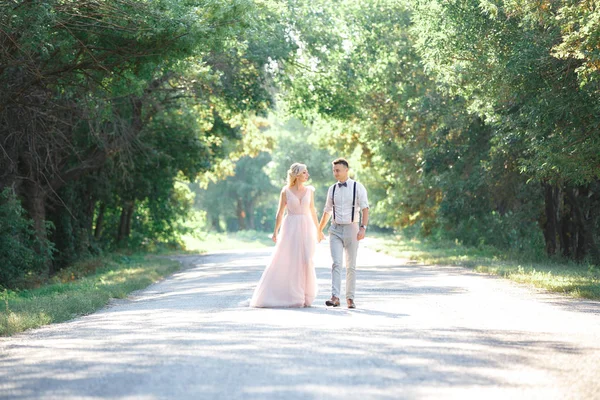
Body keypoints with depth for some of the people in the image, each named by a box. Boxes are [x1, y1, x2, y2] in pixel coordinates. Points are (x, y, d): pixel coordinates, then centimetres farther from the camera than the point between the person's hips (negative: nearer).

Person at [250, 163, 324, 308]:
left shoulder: (309, 190, 7)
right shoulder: (286, 191, 0)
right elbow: (280, 212, 0)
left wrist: (318, 230, 19)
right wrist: (275, 231, -6)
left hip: (306, 228, 2)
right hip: (290, 228, -2)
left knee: (306, 262, -4)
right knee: (285, 262, -2)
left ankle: (304, 296, 7)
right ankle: (289, 295, 8)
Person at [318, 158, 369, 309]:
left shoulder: (358, 188, -5)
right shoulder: (332, 189, 7)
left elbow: (365, 209, -11)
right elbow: (327, 211, 18)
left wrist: (363, 228, -24)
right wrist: (319, 231, 22)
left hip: (351, 229, -2)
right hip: (335, 230, 2)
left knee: (351, 266, 5)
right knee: (336, 263, -12)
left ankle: (350, 298, 13)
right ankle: (335, 297, -20)